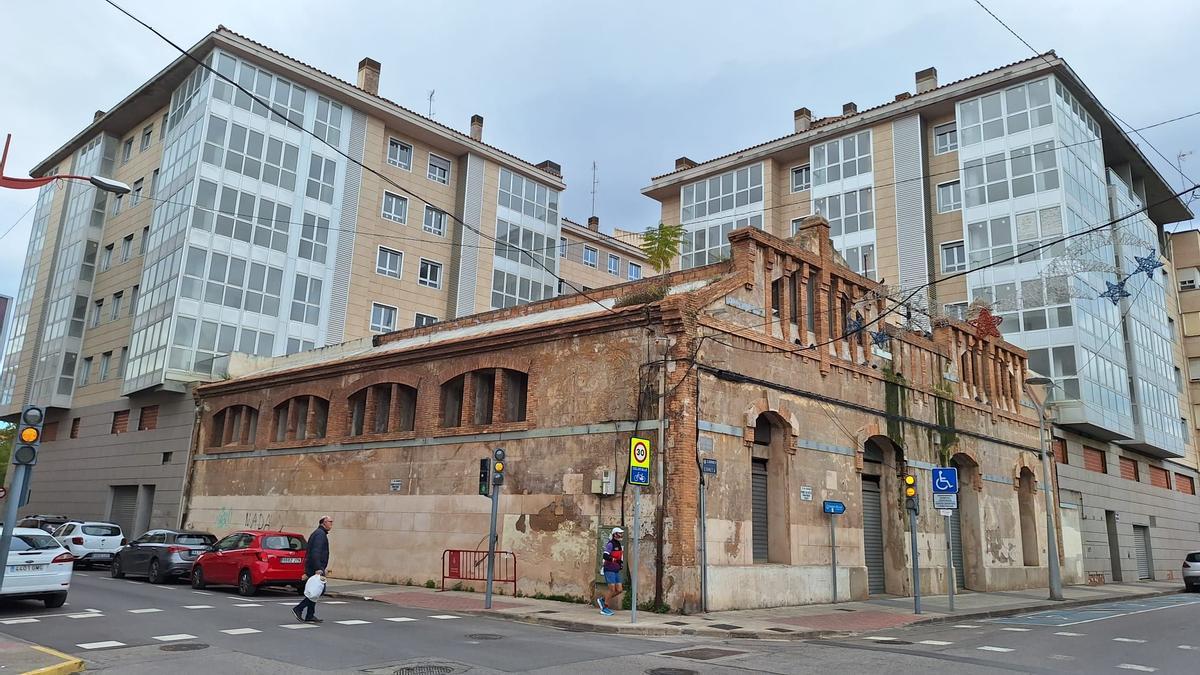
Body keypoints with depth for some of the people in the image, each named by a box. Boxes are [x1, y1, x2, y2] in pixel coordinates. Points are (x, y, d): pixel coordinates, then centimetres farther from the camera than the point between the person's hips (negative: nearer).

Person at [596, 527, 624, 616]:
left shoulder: (619, 545, 13)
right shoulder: (610, 544, -13)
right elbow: (605, 556, -24)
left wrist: (621, 563, 10)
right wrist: (616, 560, -25)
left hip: (616, 571, 8)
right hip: (609, 570, -8)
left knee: (619, 590, 4)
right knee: (612, 589, -7)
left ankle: (602, 599, 19)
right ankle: (604, 609, 7)